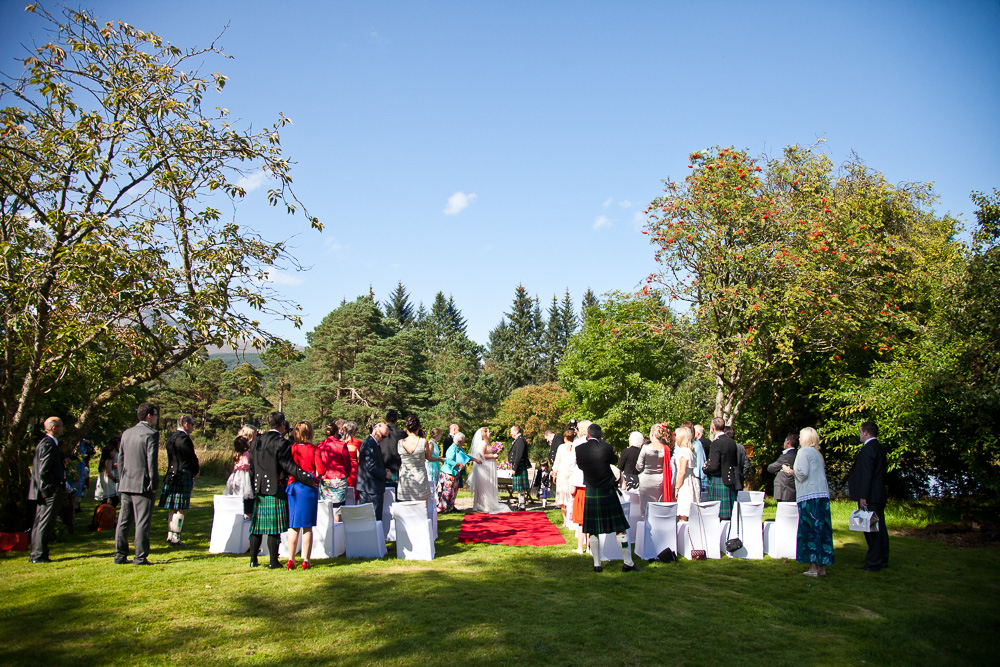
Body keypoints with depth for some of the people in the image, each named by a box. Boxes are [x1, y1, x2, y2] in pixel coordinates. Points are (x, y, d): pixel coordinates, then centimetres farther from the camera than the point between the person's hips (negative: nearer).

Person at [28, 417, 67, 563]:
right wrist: (55, 486, -17)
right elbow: (44, 471, -23)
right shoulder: (49, 445, -18)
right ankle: (39, 555, 1)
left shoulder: (43, 443, 15)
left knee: (39, 522, 14)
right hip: (51, 491, -11)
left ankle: (34, 554, 21)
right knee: (45, 524, -4)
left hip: (43, 491, 11)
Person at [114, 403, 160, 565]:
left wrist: (122, 480, 19)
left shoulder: (126, 433, 11)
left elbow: (120, 459, 14)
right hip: (143, 485, -7)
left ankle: (120, 556, 17)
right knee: (142, 522, -2)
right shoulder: (151, 434, -12)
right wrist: (154, 484, -9)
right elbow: (152, 460, -15)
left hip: (126, 485, 7)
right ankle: (140, 557, -1)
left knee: (123, 521, 12)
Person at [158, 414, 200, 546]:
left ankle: (170, 535, 21)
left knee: (174, 509, 15)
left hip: (171, 476, 9)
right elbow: (192, 458, -13)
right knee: (180, 510, -3)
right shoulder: (184, 439, -15)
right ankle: (175, 538, -1)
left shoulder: (171, 438, 13)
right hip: (183, 477, -9)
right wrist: (196, 471, 6)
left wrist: (194, 470, 15)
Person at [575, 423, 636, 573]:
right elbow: (614, 461, 6)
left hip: (590, 494, 2)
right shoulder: (606, 448, -12)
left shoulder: (579, 449, -7)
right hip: (608, 492, -2)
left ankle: (597, 564, 12)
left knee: (592, 531, 10)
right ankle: (628, 563, 9)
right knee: (620, 528, 6)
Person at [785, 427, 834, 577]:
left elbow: (802, 473, -14)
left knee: (810, 530, -4)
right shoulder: (818, 454, 18)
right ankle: (822, 567, 10)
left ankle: (813, 568, -5)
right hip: (823, 495, 8)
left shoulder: (804, 452, -6)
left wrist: (791, 471, 4)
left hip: (809, 496, -8)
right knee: (822, 529, 7)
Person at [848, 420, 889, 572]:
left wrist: (863, 496, -18)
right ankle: (882, 560, 23)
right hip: (879, 496, 10)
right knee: (879, 528, 15)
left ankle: (873, 563, -2)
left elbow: (866, 474, -19)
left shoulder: (868, 448, -15)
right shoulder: (879, 448, 15)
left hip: (870, 497, -10)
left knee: (871, 529, -5)